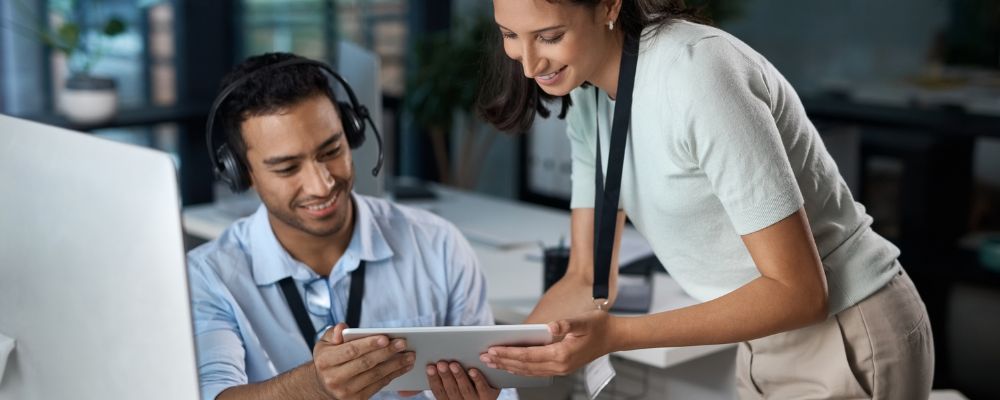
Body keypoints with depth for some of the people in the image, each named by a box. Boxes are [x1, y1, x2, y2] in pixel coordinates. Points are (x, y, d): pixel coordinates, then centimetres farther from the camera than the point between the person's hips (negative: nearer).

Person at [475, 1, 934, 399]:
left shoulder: (696, 75, -26)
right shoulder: (586, 92, -2)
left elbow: (798, 291, -25)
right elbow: (587, 280, 1)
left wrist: (614, 335, -30)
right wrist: (495, 357, -15)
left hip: (850, 343, -7)